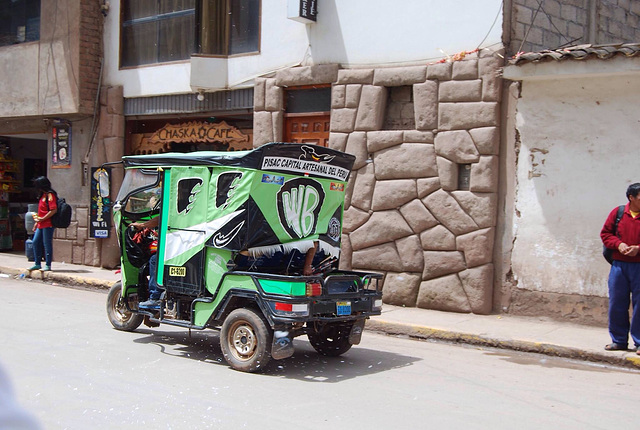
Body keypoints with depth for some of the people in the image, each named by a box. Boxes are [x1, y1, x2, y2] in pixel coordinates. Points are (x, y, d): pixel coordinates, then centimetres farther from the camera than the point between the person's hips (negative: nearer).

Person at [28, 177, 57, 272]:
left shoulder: (50, 195, -13)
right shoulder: (43, 195, 17)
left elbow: (54, 210, -22)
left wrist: (42, 219, -19)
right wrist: (37, 221, 23)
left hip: (47, 224, -10)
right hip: (41, 225, 10)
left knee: (47, 244, -5)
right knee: (36, 242, 11)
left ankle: (48, 265, 1)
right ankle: (37, 264, 19)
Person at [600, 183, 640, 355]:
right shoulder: (617, 213, 3)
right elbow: (605, 233, 8)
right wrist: (618, 244, -8)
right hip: (619, 265, 2)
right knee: (616, 303, 7)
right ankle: (618, 340, 20)